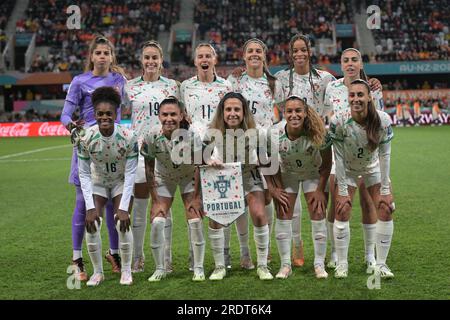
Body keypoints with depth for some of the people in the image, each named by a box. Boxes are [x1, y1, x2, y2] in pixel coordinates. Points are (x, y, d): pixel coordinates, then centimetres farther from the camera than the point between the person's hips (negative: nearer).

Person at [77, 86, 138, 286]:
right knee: (91, 224, -13)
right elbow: (84, 175, -16)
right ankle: (98, 272, 6)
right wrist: (90, 207, -21)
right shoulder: (86, 138, -25)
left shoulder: (128, 138, -28)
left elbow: (130, 174, -21)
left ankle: (126, 271, 3)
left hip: (121, 181, -1)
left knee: (122, 223, -18)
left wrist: (124, 207, -24)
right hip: (98, 182, 1)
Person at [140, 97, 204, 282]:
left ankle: (198, 268, 5)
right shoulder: (151, 137, -25)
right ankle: (160, 269, 5)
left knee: (195, 221, -11)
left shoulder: (191, 135, -28)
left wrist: (195, 197, -17)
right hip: (163, 179, 1)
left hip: (189, 177, -1)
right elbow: (149, 170, -13)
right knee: (156, 222, -11)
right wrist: (156, 201, -13)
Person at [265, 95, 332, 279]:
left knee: (318, 215, -5)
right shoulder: (274, 135, -30)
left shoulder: (318, 134, -32)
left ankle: (319, 264, 10)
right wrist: (273, 188, -12)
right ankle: (285, 265, 9)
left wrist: (320, 190, -13)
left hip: (314, 173, -1)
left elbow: (326, 164, -15)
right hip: (286, 173, 1)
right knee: (283, 217, -3)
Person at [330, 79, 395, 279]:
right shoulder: (338, 121, -29)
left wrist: (385, 189, -16)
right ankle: (341, 263, 7)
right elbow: (339, 158, -21)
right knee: (342, 213, -9)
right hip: (347, 170, -1)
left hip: (373, 168, 1)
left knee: (386, 211, -6)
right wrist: (343, 190, -19)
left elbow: (385, 155, -17)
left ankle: (381, 264, 7)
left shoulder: (383, 120, -26)